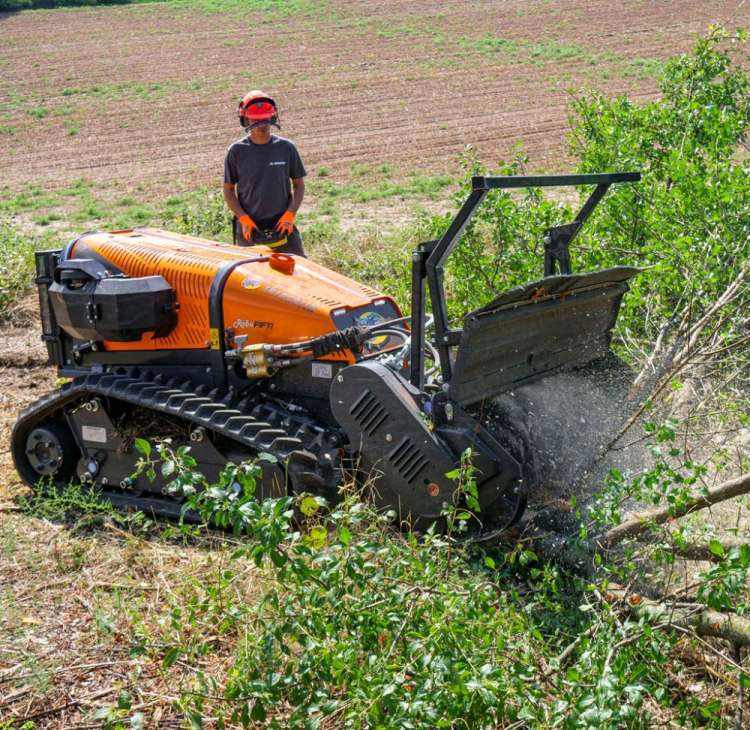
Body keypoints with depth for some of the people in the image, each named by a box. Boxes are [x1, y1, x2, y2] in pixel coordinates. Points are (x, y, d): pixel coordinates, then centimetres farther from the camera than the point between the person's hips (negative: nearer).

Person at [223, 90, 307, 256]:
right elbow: (228, 190, 3)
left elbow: (299, 184, 7)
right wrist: (243, 219, -9)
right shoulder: (236, 151, -2)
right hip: (248, 229, -1)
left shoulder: (286, 148, 1)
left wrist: (290, 214, -6)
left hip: (282, 226, 1)